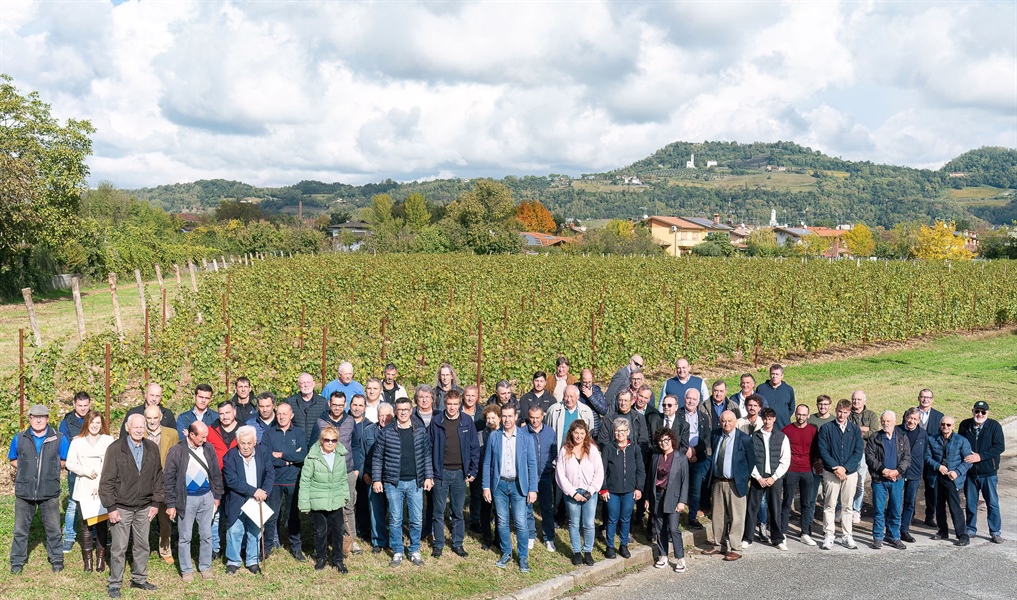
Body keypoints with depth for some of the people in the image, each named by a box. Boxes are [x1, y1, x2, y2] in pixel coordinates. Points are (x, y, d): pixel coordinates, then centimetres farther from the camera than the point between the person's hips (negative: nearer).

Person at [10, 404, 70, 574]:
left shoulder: (58, 439, -3)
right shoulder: (19, 439, 1)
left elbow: (65, 461, 6)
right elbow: (13, 460, 13)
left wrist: (51, 469, -4)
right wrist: (25, 469, 1)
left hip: (49, 492, -1)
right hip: (24, 492, 1)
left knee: (53, 529, 8)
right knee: (20, 528, 11)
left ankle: (56, 559, 21)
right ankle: (17, 561, 24)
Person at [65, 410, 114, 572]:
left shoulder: (108, 440, 1)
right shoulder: (77, 441, 6)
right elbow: (70, 463, 4)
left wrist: (101, 484, -9)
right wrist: (87, 472, -10)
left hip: (103, 490, -1)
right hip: (84, 490, 1)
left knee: (102, 523, 1)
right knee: (86, 523, 2)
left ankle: (101, 557, 9)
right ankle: (88, 558, 11)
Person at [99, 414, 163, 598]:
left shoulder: (152, 449, 1)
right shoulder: (115, 449, -11)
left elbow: (158, 477, 7)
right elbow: (107, 480, -9)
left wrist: (156, 502, 4)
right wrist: (111, 507, -11)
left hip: (144, 508, 4)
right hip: (122, 508, -4)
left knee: (142, 545, 13)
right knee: (119, 548, 4)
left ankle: (139, 579, 28)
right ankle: (114, 583, 18)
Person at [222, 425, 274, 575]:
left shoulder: (264, 451, -8)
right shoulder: (230, 457, -15)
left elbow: (270, 473, -6)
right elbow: (232, 481, -20)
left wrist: (264, 491, -22)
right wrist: (253, 491, -26)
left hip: (257, 500, 2)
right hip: (236, 502, -2)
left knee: (255, 531, 12)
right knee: (234, 531, 5)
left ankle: (253, 561, 27)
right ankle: (233, 561, 24)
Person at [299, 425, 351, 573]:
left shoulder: (341, 456, -1)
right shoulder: (312, 457, -14)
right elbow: (305, 481, -10)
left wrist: (345, 495, 13)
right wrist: (304, 503, -10)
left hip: (336, 502, 3)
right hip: (317, 503, -3)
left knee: (337, 530, 9)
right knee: (320, 531, 10)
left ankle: (338, 559, 23)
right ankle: (321, 557, 31)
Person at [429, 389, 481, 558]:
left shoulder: (467, 422, 0)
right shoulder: (436, 421, -3)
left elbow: (475, 448, 3)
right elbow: (430, 447, 0)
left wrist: (473, 471, 0)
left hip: (460, 473, 1)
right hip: (441, 472, -1)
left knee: (458, 511, 10)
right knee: (439, 511, 6)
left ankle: (458, 543, 21)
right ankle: (438, 544, 18)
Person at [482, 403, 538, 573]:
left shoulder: (526, 438, -2)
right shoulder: (493, 437, 1)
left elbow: (532, 464, -1)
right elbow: (487, 463, 3)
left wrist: (533, 489, -6)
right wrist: (486, 486, -1)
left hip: (518, 485, -2)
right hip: (499, 484, 2)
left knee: (521, 523, -3)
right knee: (502, 522, 10)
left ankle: (523, 557, 11)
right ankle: (506, 553, 26)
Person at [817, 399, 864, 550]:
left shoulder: (855, 429, 6)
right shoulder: (826, 428, 0)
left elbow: (859, 452, 0)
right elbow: (823, 451, -5)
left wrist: (845, 468, -11)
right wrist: (835, 467, -15)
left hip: (850, 473, 2)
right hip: (831, 473, -2)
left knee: (847, 506, 8)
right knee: (829, 505, -1)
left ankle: (847, 536, 14)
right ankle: (828, 536, 4)